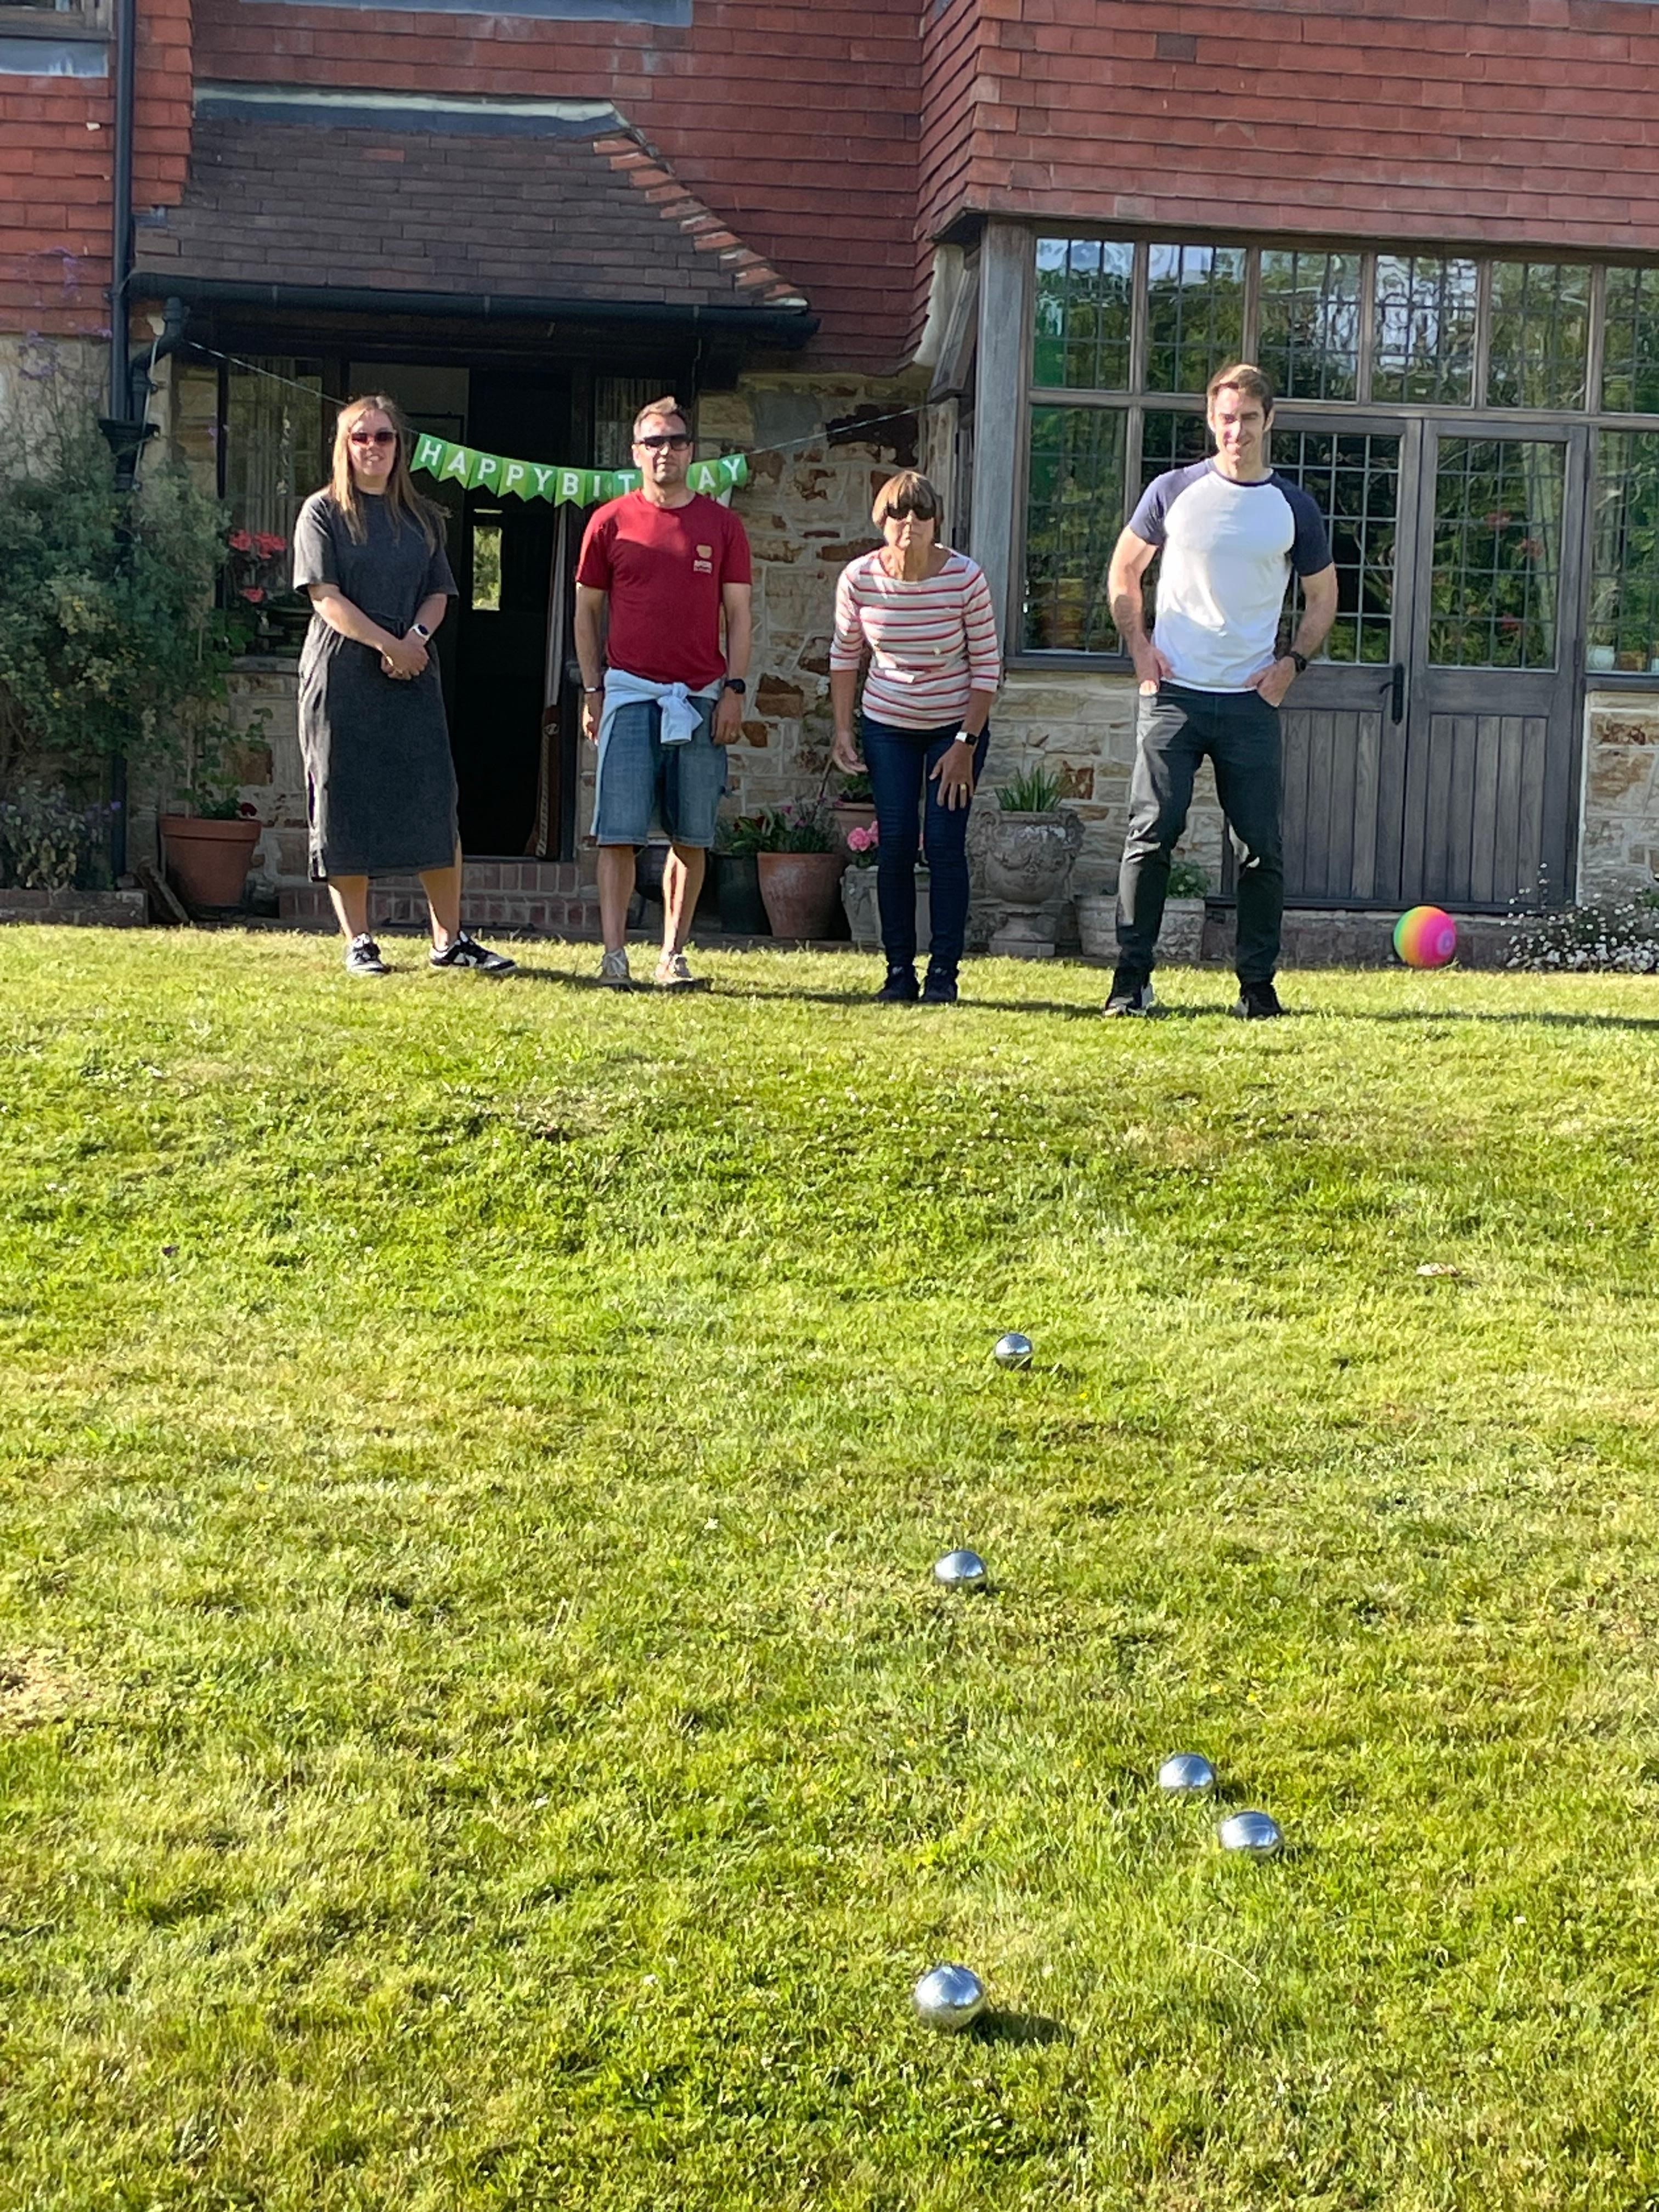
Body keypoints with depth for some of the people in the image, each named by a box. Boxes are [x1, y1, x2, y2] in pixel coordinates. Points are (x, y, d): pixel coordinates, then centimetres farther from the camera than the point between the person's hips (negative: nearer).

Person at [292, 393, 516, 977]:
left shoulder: (423, 517, 15)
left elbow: (438, 593, 13)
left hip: (411, 677, 3)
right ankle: (358, 943, 6)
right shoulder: (324, 512, 3)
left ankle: (450, 939, 4)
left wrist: (417, 636, -8)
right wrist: (389, 643, -16)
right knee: (344, 808, -2)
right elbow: (326, 598, -6)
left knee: (435, 805, -3)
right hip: (341, 677, -3)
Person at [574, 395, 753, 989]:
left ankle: (673, 956, 10)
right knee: (619, 832, -6)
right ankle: (614, 954, -4)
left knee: (692, 837, 3)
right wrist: (593, 691, 4)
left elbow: (738, 615, 8)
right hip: (630, 694, -1)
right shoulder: (611, 522, 5)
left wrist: (735, 689, -1)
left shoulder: (721, 525, 7)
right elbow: (586, 612, 10)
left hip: (701, 697, 1)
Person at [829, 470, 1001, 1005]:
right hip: (887, 726, 2)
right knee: (894, 846, -2)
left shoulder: (965, 578, -19)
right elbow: (845, 655, 3)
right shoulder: (859, 578, -13)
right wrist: (842, 731, -1)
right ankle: (899, 971, 6)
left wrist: (966, 745, -14)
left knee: (945, 846, -7)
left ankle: (943, 972, 0)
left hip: (956, 726, -2)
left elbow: (987, 666, -12)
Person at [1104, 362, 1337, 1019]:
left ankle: (1258, 984, 10)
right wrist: (1139, 647, 2)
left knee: (1260, 847, 2)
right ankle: (1131, 978, 0)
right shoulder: (1174, 492, 4)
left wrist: (1293, 662, 2)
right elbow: (1123, 572, 14)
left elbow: (1323, 597, 16)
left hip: (1252, 701, 1)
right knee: (1151, 835, -6)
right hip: (1173, 694, -1)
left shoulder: (1293, 508, 6)